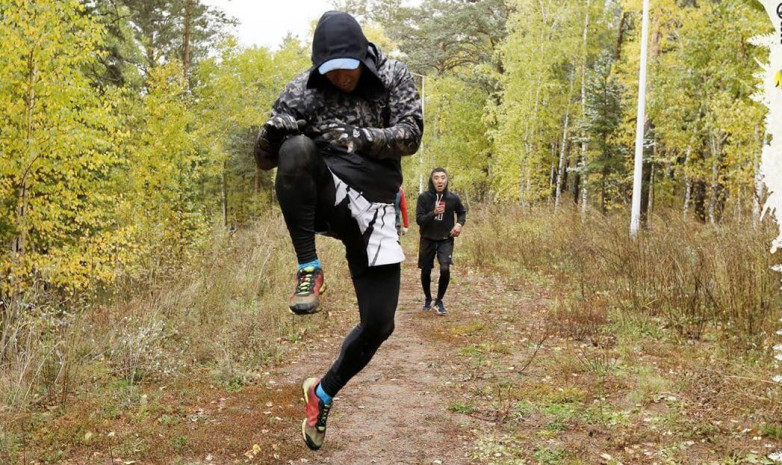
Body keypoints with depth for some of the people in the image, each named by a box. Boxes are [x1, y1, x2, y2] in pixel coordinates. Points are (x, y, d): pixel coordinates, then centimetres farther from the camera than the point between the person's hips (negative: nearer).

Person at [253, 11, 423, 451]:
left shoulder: (395, 77, 2)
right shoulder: (304, 89, 0)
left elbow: (411, 134, -10)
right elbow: (265, 159, 1)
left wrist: (359, 137, -28)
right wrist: (273, 131, -23)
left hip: (373, 211, 1)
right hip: (327, 197, -1)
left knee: (378, 325, -2)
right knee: (297, 148, -34)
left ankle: (323, 392, 26)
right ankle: (310, 270, -24)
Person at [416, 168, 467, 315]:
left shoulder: (453, 198, -6)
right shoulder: (424, 197, -11)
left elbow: (462, 212, 13)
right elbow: (419, 219, -14)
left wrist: (460, 223, -7)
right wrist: (433, 213, -30)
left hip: (446, 239, 0)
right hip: (427, 239, 0)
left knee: (445, 269, -17)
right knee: (426, 271, 7)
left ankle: (439, 300, 4)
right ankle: (428, 299, 33)